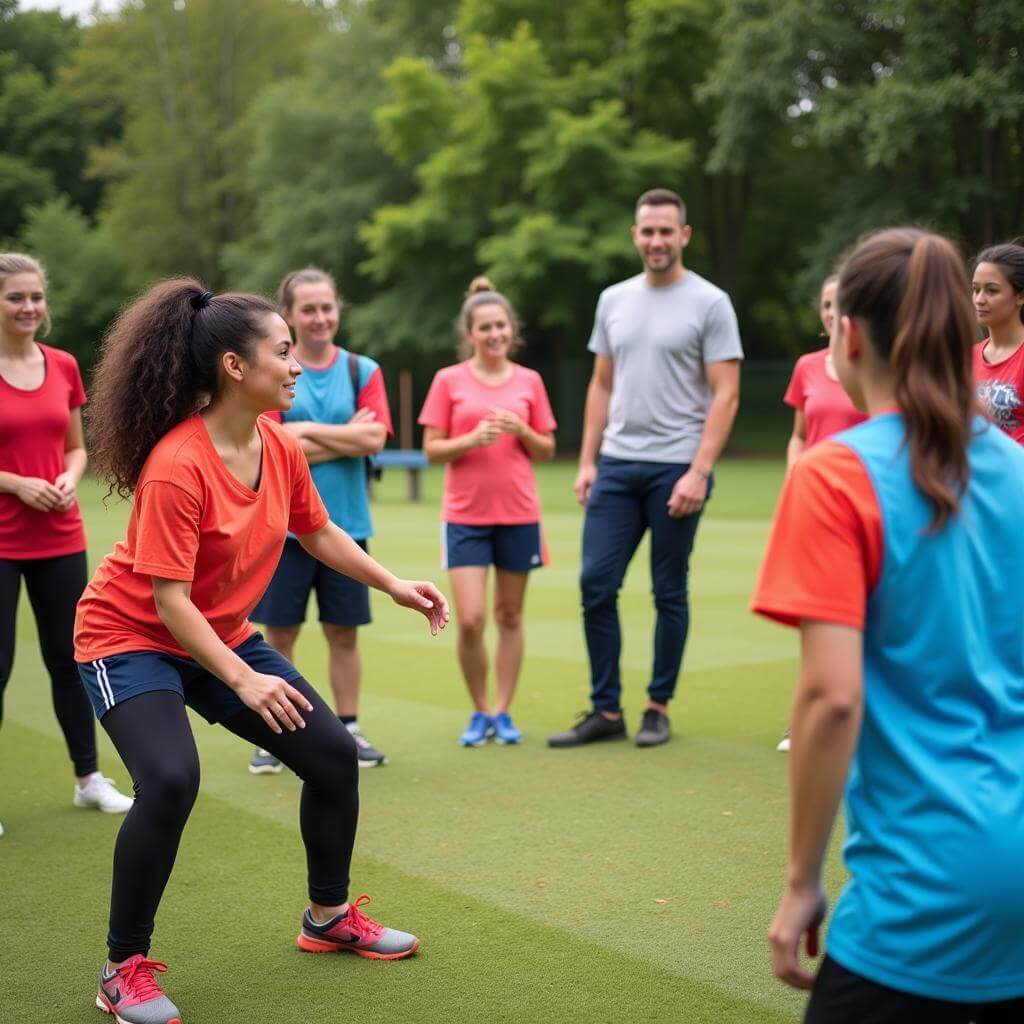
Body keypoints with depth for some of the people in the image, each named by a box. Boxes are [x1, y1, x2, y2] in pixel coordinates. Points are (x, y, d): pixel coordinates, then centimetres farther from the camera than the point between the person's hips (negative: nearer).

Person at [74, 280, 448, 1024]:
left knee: (334, 754, 4)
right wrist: (242, 681, -33)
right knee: (171, 779, -30)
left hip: (224, 636, 8)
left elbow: (319, 533, 13)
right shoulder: (177, 465, -29)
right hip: (132, 638, -7)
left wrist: (395, 586, 11)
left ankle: (330, 918, 26)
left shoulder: (283, 449, -6)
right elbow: (168, 599, -28)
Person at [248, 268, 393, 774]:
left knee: (343, 632, 9)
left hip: (346, 524, 2)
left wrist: (308, 431, -11)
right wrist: (346, 438, -11)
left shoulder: (362, 370, 4)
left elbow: (374, 438, -9)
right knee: (279, 633, 4)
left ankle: (348, 730, 20)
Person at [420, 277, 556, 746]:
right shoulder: (449, 380, 0)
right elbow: (432, 449, -1)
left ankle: (503, 711, 18)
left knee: (509, 616, 8)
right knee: (469, 621, -8)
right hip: (465, 515, -2)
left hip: (519, 514, 2)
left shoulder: (529, 381, 5)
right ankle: (479, 712, 11)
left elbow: (547, 451, 9)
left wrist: (522, 431, -10)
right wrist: (473, 438, -17)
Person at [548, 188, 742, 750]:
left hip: (675, 468, -5)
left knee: (669, 593, 4)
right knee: (596, 584, 0)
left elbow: (726, 394, -9)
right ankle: (606, 710, 10)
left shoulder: (709, 303, -4)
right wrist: (586, 461, 8)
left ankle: (658, 708, 17)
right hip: (616, 465, 5)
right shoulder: (613, 300, 12)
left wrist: (698, 472, -16)